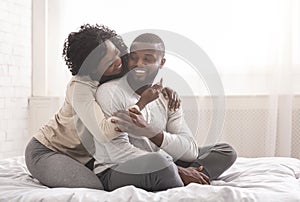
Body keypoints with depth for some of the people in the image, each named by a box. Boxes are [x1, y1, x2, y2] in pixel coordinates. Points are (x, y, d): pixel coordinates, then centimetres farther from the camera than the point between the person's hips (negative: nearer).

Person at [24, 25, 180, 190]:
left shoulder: (121, 76, -9)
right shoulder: (80, 87, -30)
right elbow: (103, 133, -42)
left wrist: (165, 90, -14)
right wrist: (142, 102, -38)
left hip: (84, 156, 7)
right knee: (95, 188, -28)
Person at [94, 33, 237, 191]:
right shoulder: (110, 92, -10)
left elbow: (191, 151, -7)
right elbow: (120, 154, -19)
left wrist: (150, 131, -27)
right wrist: (178, 171, -22)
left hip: (157, 171, 6)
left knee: (226, 151, -1)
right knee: (158, 160, -39)